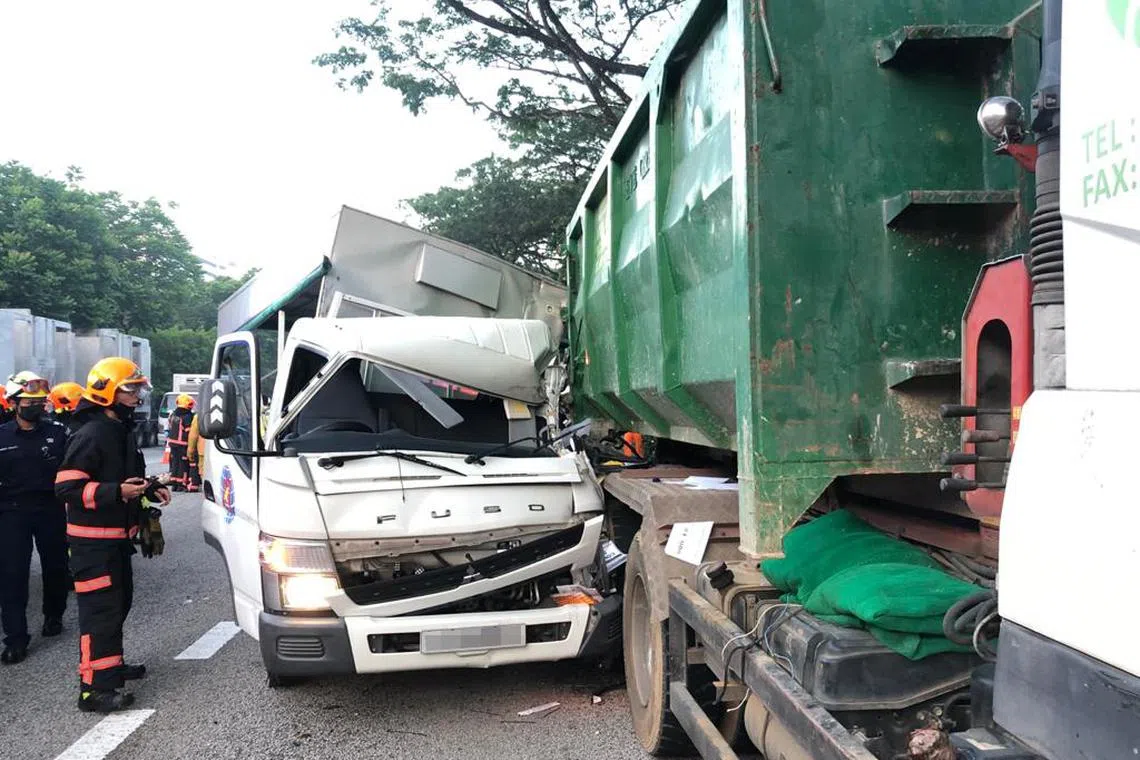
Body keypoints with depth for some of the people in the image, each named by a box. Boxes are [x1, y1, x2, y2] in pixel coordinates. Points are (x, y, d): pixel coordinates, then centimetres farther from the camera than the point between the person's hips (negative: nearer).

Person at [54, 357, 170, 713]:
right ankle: (94, 689, -5)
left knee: (120, 603, 20)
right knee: (101, 610, -9)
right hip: (93, 540, -10)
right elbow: (66, 488, -22)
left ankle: (112, 665, 36)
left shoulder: (122, 431, 13)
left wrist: (149, 489, 9)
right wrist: (118, 492, -29)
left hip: (117, 536, 10)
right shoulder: (90, 435, -18)